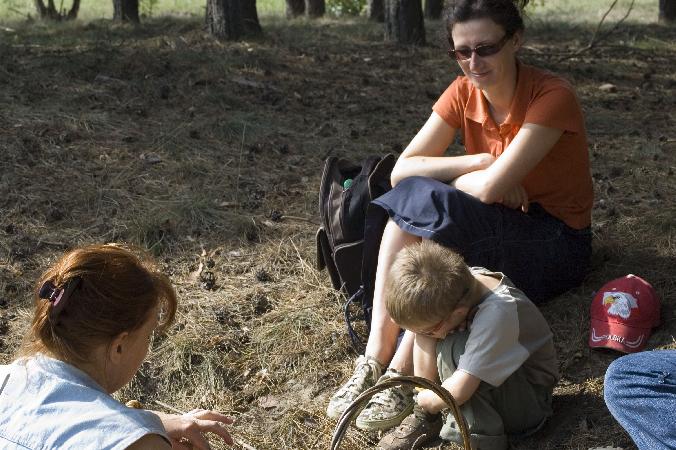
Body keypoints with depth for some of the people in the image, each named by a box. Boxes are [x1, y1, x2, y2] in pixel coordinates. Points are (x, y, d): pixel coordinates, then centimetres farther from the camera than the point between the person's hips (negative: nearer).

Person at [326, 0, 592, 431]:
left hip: (557, 245, -6)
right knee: (408, 202, -22)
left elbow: (489, 189, -29)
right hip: (492, 228, 6)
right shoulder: (464, 92, -2)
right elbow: (401, 170, -9)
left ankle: (401, 377, -28)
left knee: (431, 207, -30)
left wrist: (449, 178, -9)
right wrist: (482, 163, -19)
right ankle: (375, 360, -26)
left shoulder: (552, 96, -20)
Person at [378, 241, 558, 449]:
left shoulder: (497, 313, -37)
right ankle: (426, 418, -2)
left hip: (529, 403, -7)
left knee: (452, 347, -31)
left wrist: (427, 401, -20)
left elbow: (457, 392, -38)